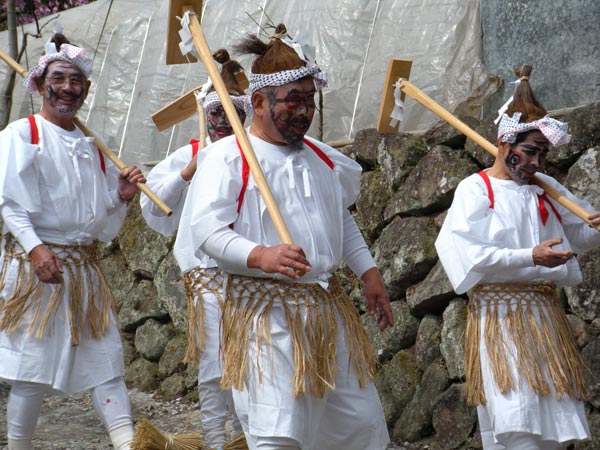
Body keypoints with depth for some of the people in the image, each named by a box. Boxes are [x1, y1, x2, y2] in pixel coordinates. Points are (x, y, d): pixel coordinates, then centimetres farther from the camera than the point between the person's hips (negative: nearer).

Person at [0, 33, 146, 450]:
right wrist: (36, 248, -25)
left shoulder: (92, 150, 16)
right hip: (34, 265, -6)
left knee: (105, 355, -1)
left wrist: (122, 196, -1)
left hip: (85, 267, 6)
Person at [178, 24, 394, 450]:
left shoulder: (322, 157, 14)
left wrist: (368, 270, 18)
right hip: (266, 312, -7)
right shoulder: (228, 158, -8)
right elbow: (205, 230, -18)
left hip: (328, 306, 7)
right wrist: (260, 256, -33)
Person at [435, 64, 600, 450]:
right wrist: (531, 256, -22)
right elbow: (467, 253, -16)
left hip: (545, 314, 6)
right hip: (500, 314, -6)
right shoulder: (476, 189, -5)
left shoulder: (547, 189, 12)